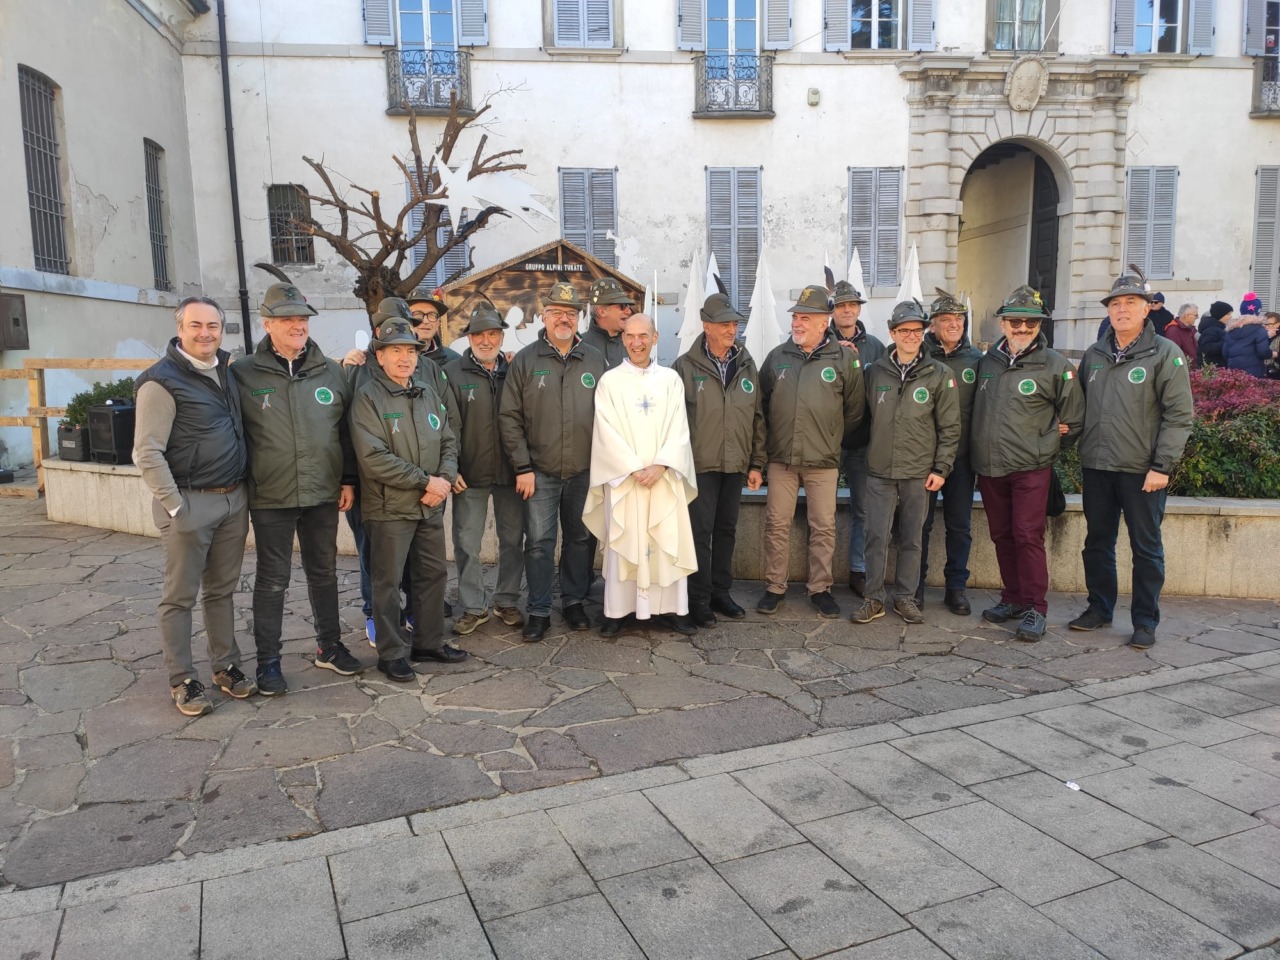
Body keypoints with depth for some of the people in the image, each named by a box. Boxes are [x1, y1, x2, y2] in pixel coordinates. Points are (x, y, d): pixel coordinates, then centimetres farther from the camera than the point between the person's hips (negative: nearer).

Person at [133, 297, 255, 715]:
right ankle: (182, 680, 15)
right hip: (190, 502, -6)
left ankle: (226, 666, 25)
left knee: (222, 590, 15)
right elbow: (147, 452, -13)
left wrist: (244, 488, 11)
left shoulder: (227, 369, 9)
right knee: (180, 596, 5)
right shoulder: (162, 381, -11)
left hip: (234, 499, 6)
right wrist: (175, 505, -16)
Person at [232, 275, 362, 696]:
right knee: (272, 579, 5)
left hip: (323, 494, 3)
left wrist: (348, 480, 6)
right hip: (270, 498, -3)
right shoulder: (244, 373, -4)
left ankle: (329, 646, 30)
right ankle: (268, 660, 17)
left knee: (324, 573, 15)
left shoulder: (331, 372, 5)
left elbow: (346, 430, 10)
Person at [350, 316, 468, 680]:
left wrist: (445, 479, -9)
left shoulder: (428, 393, 9)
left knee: (434, 574, 15)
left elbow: (448, 442, 11)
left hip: (431, 506, 6)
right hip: (390, 508, -6)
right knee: (388, 583, 4)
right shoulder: (367, 397, -10)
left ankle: (430, 643, 30)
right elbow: (374, 458, -19)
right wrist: (426, 480, -18)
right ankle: (392, 654, 18)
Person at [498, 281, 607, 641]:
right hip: (540, 472, -2)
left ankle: (574, 601, 29)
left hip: (584, 471, 2)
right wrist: (522, 467, -8)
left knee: (581, 539, 12)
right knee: (539, 541, 0)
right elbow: (509, 417, -3)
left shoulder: (595, 359, 5)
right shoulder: (525, 361, -1)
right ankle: (538, 611, 12)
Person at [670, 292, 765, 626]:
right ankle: (699, 599, 10)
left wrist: (757, 463, 7)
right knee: (700, 532, -1)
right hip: (700, 464, -4)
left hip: (735, 465, 4)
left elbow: (757, 418, 10)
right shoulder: (686, 366, -6)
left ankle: (720, 591, 26)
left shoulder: (747, 366, 7)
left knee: (726, 530, 13)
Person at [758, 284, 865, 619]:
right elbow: (761, 403, 14)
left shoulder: (844, 359, -3)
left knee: (823, 527, 7)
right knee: (776, 524, 6)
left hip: (823, 461, -2)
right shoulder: (777, 357, 4)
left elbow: (854, 409, 4)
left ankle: (820, 588, 21)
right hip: (781, 457, 2)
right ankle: (775, 587, 19)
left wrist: (834, 440, 9)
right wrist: (769, 441, 12)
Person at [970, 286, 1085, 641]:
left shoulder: (1056, 366, -5)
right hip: (989, 468, 5)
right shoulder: (987, 361, 8)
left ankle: (1035, 609, 3)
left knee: (1028, 537, -6)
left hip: (1030, 469, -5)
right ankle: (1013, 599, 24)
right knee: (1001, 536, 11)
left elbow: (1074, 420, 3)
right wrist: (980, 448, 12)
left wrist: (1044, 446, 1)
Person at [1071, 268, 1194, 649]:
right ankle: (1099, 608, 27)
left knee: (1146, 547, 5)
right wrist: (1076, 443, 4)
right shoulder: (1094, 355, 11)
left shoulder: (1165, 354, -5)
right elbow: (1080, 407, 18)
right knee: (1097, 542, 13)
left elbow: (1179, 415, -9)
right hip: (1096, 467, 5)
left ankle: (1145, 621, 16)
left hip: (1142, 470, -5)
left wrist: (1161, 466, -14)